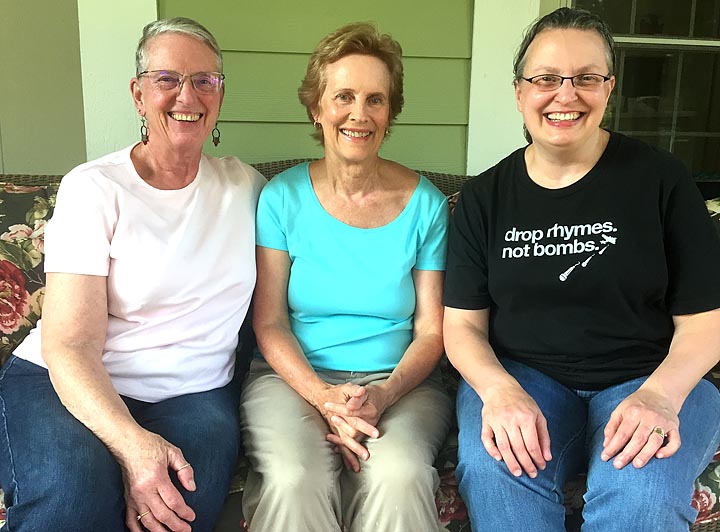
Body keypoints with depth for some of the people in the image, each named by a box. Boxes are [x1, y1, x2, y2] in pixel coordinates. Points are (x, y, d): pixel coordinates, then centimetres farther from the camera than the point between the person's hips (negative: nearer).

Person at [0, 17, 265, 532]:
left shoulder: (246, 185, 9)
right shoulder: (94, 188, -3)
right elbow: (69, 346, -11)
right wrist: (132, 443, -27)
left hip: (192, 393, 2)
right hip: (64, 384, -2)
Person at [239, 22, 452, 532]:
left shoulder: (425, 204, 1)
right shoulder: (283, 197, 0)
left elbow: (431, 331, 2)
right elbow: (269, 322, -2)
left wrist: (384, 394, -16)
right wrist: (324, 397, -16)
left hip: (398, 381, 1)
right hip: (294, 376, 0)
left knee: (399, 476, -31)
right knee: (295, 480, -31)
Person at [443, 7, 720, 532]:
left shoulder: (658, 177, 0)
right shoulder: (484, 196, 5)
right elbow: (462, 322, 2)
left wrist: (659, 395, -18)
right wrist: (499, 389, -18)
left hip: (650, 378, 0)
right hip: (520, 376, 1)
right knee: (491, 469, -31)